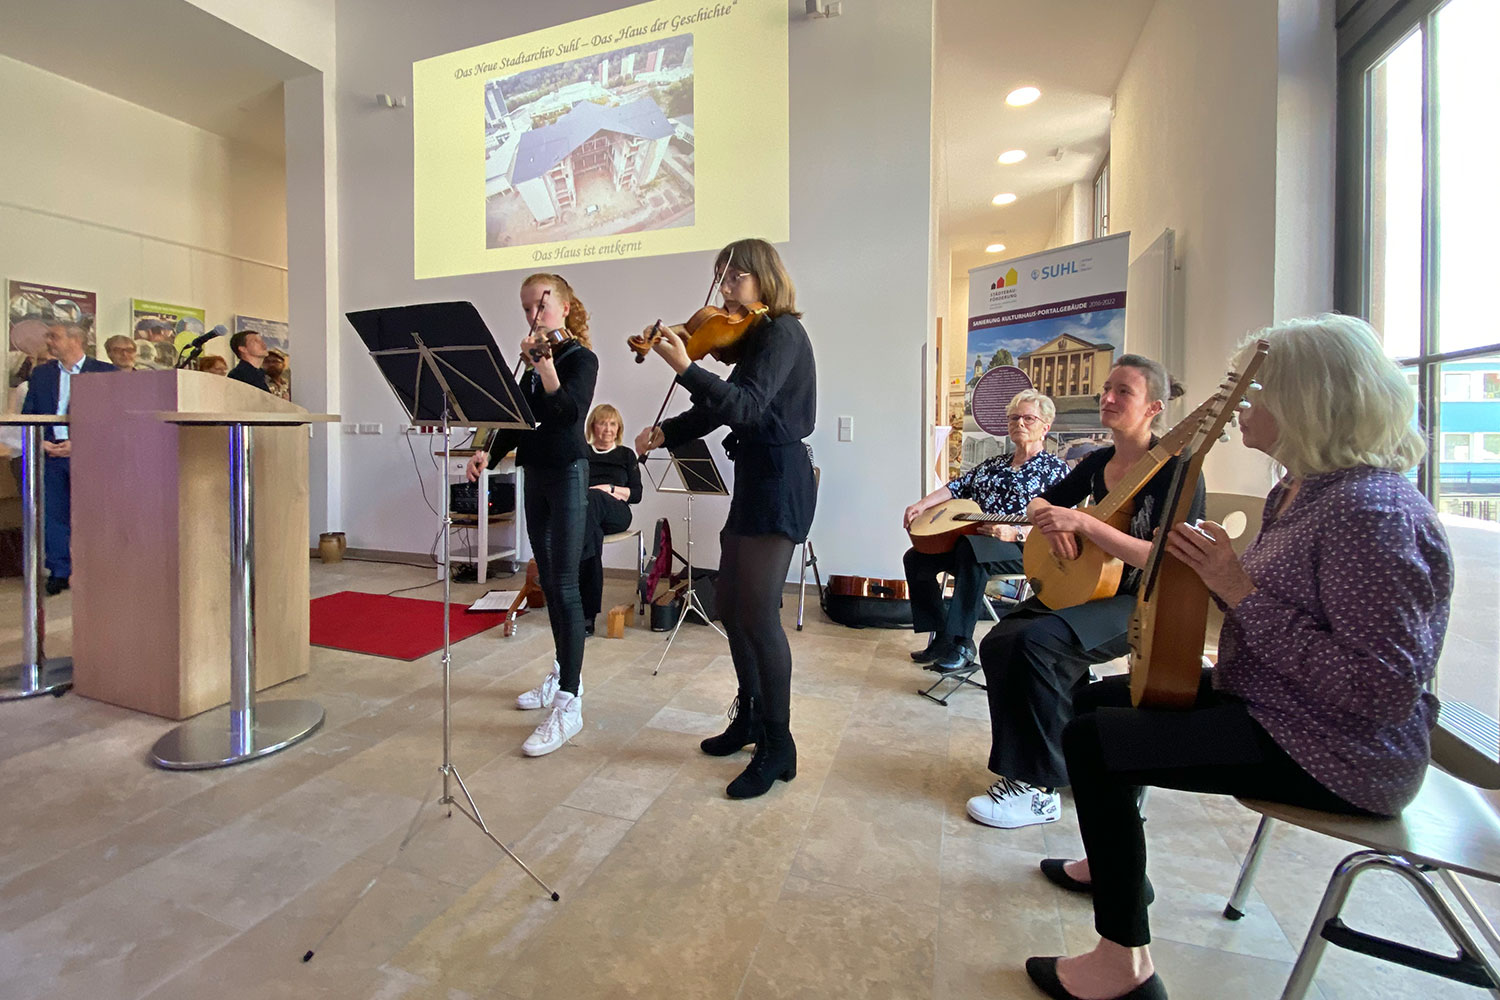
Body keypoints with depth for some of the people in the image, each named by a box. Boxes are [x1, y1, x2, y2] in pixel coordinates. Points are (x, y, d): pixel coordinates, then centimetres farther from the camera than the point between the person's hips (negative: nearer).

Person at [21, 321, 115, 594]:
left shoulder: (106, 372, 0)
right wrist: (41, 443, -4)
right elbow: (27, 414, 14)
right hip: (50, 453, 4)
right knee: (53, 513, 5)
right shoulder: (40, 373, 14)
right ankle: (59, 572, 13)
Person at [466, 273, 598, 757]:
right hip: (535, 474, 8)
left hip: (567, 474, -8)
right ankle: (564, 674, 28)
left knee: (564, 585, -12)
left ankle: (569, 704, -8)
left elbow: (571, 410, -24)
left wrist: (546, 367, -35)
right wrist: (489, 452, 3)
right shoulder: (535, 359, 14)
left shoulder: (579, 357, -7)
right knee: (548, 581, 14)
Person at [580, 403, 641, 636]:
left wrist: (610, 489, -6)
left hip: (616, 514, -1)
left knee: (593, 499, -40)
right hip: (582, 509, 1)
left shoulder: (626, 455, 23)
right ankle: (588, 615, -45)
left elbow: (636, 495, 13)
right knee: (594, 536, -40)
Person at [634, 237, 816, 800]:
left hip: (779, 483, -10)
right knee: (731, 606, 14)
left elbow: (746, 406, -26)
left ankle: (778, 744, 5)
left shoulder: (783, 333, -10)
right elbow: (721, 409, 15)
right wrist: (664, 433, 4)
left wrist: (685, 368, -35)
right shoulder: (756, 337, 18)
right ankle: (750, 716, 30)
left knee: (758, 611, -10)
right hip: (754, 479, 10)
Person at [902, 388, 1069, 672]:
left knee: (972, 550, -40)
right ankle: (940, 637, -4)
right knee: (915, 558, -9)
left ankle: (961, 645, -35)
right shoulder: (994, 464, 21)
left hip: (1023, 549, -7)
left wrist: (1015, 533, -26)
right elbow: (957, 487, 13)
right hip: (971, 538, 7)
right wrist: (921, 505, -5)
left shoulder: (1056, 470, 2)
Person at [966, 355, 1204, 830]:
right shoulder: (1099, 461, 8)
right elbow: (1040, 502, 19)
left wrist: (1083, 523, -28)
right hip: (1089, 588, 8)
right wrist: (1051, 522, -5)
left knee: (1036, 641, -31)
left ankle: (1039, 785, -16)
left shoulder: (1176, 470, -13)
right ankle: (1073, 750, 5)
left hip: (1148, 605, -7)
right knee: (997, 644, -11)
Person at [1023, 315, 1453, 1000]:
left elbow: (1381, 691, -29)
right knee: (1102, 695, 17)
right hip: (1265, 700, 10)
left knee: (1091, 739, -18)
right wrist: (1214, 573, -6)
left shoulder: (1372, 511, -25)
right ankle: (1114, 861, 38)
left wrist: (1242, 591, -28)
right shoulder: (1295, 491, 6)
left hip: (1335, 751, -10)